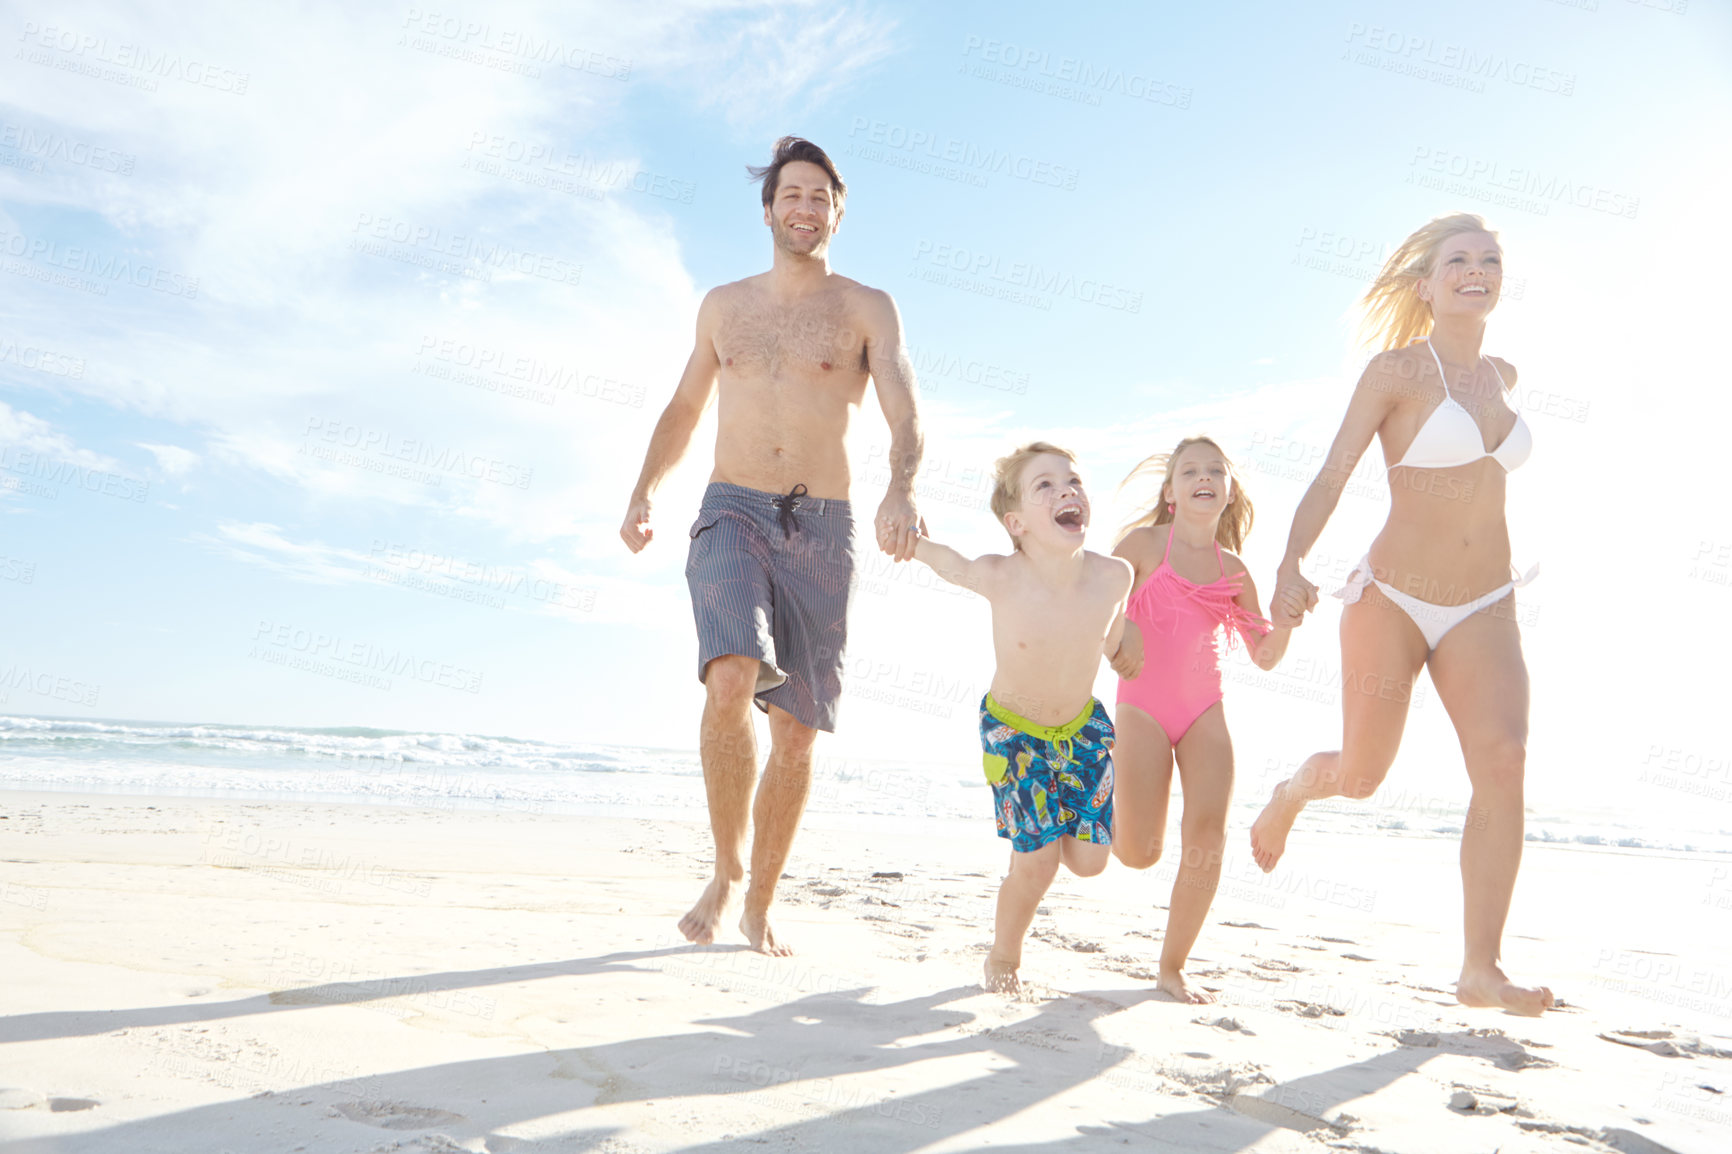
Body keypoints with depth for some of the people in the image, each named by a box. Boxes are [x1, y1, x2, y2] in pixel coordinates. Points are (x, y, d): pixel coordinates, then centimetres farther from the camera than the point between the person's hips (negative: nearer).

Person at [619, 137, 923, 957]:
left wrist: (900, 489, -28)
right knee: (731, 681, -26)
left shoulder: (867, 309, 6)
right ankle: (725, 871, -5)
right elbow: (684, 409, 24)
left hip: (821, 529, 0)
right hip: (732, 515, 0)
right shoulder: (723, 306, 15)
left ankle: (759, 904, 20)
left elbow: (905, 418, -7)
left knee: (798, 729, 3)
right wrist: (644, 493, 9)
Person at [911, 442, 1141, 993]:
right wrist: (909, 538, -22)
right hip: (1012, 730, -3)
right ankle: (1003, 957, 24)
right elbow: (946, 560, -9)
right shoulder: (999, 578, -29)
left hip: (1084, 726, 3)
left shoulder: (1113, 576, -22)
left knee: (1089, 860, 1)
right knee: (1037, 862, -6)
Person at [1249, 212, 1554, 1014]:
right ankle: (1290, 794, 40)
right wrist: (1291, 564, -27)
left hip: (1484, 610, 4)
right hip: (1392, 600, -4)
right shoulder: (1396, 370, -5)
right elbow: (1331, 476, -12)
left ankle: (1480, 969, -10)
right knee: (1361, 776, 3)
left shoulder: (1502, 377, 13)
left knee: (1503, 759, -16)